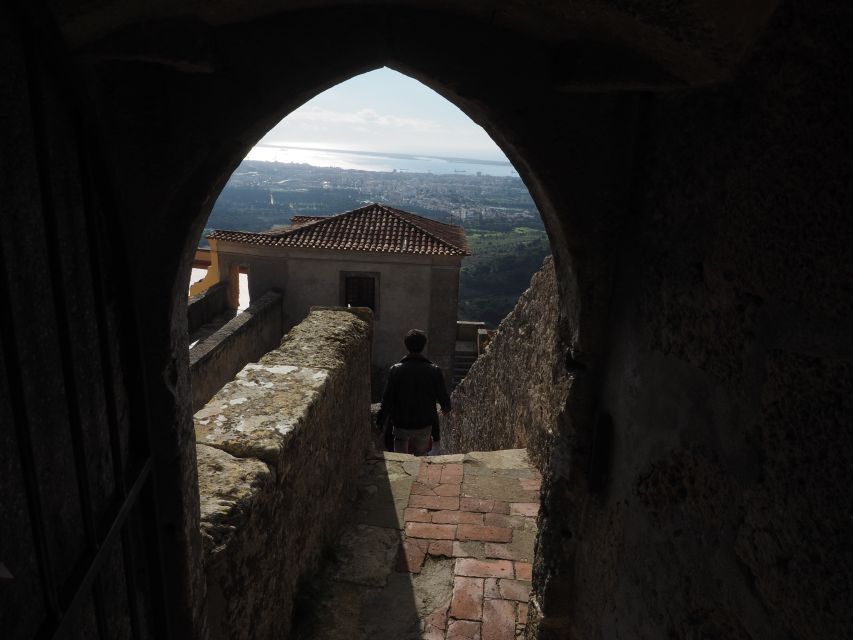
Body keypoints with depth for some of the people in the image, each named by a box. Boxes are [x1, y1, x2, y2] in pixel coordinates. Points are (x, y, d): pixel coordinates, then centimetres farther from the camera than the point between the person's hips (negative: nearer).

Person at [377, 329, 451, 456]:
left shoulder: (395, 370, -11)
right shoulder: (434, 371, -10)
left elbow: (387, 399, -9)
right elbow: (443, 397, -2)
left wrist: (380, 422, 3)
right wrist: (446, 409, 21)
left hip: (401, 425, -1)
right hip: (425, 425, 1)